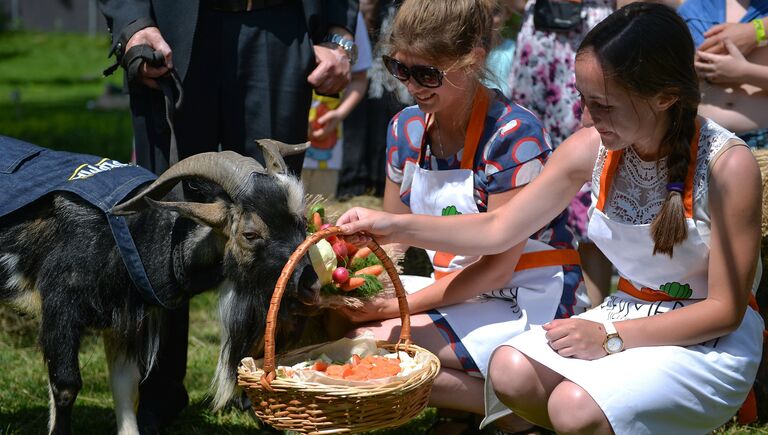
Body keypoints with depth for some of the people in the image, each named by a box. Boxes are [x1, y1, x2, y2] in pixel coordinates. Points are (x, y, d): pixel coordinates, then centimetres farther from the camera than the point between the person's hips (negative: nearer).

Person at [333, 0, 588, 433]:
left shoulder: (513, 133, -19)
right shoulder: (407, 128, 2)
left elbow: (498, 267, -18)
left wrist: (397, 305, -21)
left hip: (532, 301, -8)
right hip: (457, 289, 8)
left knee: (376, 341, -23)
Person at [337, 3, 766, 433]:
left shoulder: (729, 165, -21)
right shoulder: (592, 148, -6)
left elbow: (725, 309, -16)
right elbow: (497, 230, 3)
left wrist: (611, 335, -23)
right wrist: (396, 226, -6)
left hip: (711, 342, -5)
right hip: (626, 315, 5)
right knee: (510, 371, -22)